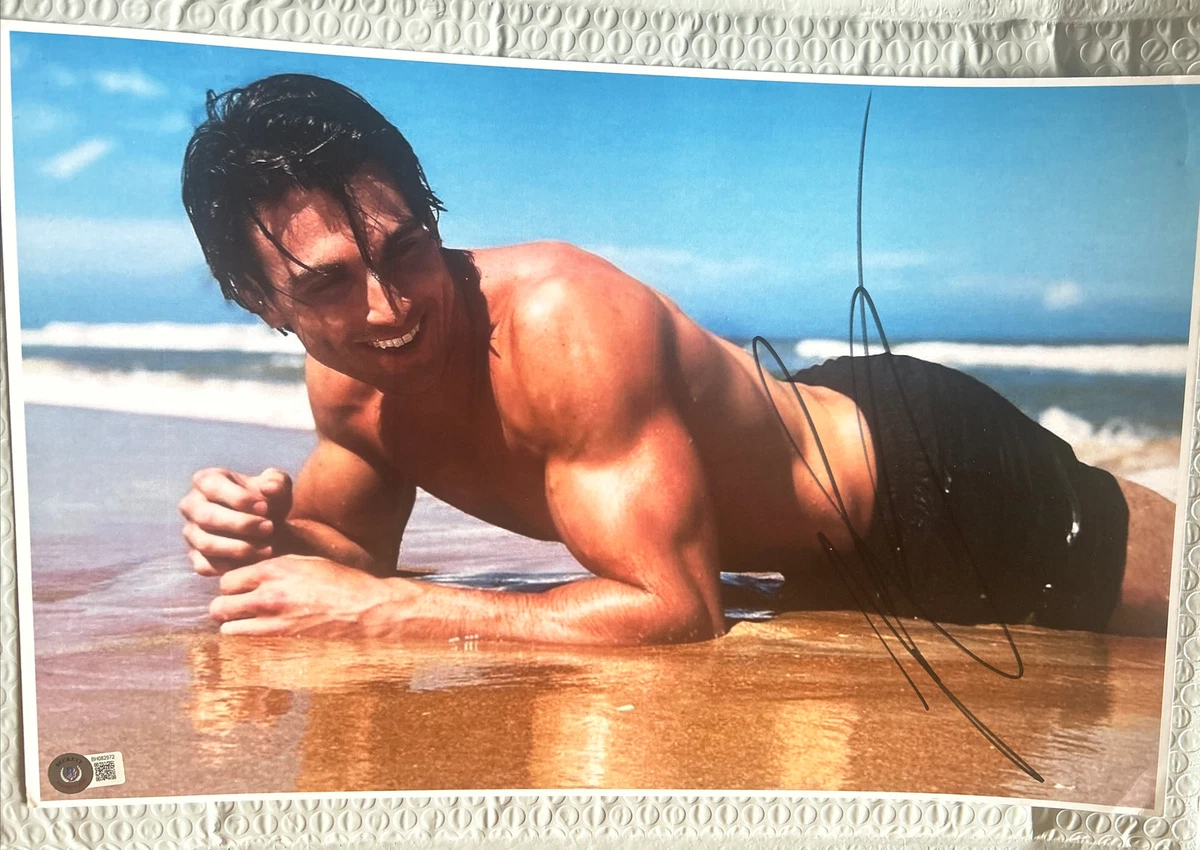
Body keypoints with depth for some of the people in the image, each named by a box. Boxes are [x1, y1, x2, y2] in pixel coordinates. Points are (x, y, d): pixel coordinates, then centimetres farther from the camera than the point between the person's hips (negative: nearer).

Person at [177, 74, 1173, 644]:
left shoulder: (561, 321, -37)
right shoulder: (347, 377, -11)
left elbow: (677, 608, -35)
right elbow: (356, 544, 4)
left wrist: (373, 609, -34)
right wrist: (266, 534, -18)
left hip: (929, 471, -7)